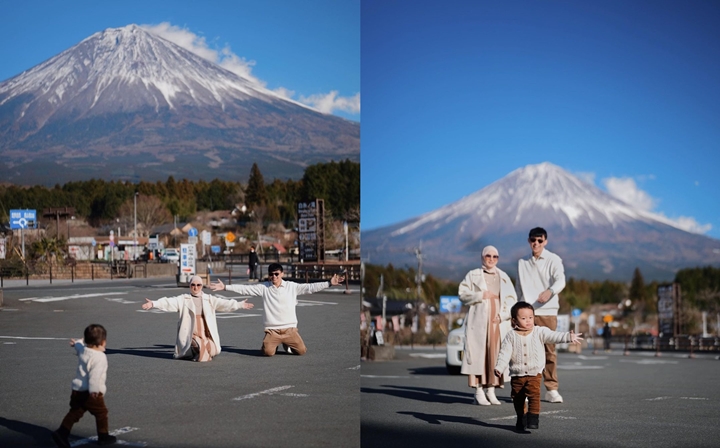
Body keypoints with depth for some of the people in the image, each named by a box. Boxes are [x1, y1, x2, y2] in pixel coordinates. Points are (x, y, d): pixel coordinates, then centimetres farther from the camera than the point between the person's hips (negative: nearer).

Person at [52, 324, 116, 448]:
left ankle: (62, 432, -2)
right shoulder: (100, 357, -19)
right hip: (92, 393, -7)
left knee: (74, 412, 12)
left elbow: (79, 345, 32)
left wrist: (76, 343, 54)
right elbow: (95, 374, -31)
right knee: (101, 413, 10)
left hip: (77, 390, 7)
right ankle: (103, 436, 19)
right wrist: (94, 390, -37)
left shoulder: (82, 350, 5)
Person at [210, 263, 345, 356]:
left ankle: (287, 344, 24)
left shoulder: (292, 287, 1)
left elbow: (310, 287, -1)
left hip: (290, 329, 1)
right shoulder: (264, 287, 1)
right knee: (268, 352, -22)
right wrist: (225, 287, -8)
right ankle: (274, 343, 17)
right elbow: (244, 289, -2)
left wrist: (329, 283, -9)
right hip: (272, 329, -1)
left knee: (301, 350, -11)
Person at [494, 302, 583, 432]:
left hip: (534, 373, -1)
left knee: (534, 395, -15)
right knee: (518, 398, 10)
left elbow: (553, 336, -15)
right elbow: (505, 353, -4)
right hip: (517, 375, 2)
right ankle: (521, 419, 27)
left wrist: (568, 337, -30)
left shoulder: (539, 332, -3)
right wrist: (499, 367, -15)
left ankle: (533, 418, -12)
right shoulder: (511, 337, -2)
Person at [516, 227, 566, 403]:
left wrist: (550, 291, -36)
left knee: (549, 351, -3)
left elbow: (560, 280, -16)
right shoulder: (522, 263, 14)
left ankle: (552, 390, 3)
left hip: (547, 311, -3)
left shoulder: (553, 260, 1)